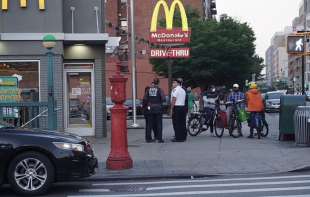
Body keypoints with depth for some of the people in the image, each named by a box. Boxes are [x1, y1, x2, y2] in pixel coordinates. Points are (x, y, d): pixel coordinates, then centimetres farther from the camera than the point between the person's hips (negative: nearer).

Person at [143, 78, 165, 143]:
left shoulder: (149, 90, 3)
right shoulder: (159, 90, -7)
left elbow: (145, 99, -2)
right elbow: (163, 99, -15)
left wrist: (148, 103, 13)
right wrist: (160, 102, 5)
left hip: (150, 108, 3)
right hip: (158, 108, -3)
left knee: (150, 124, 8)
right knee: (159, 124, 2)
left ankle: (148, 138, 10)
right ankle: (159, 138, 1)